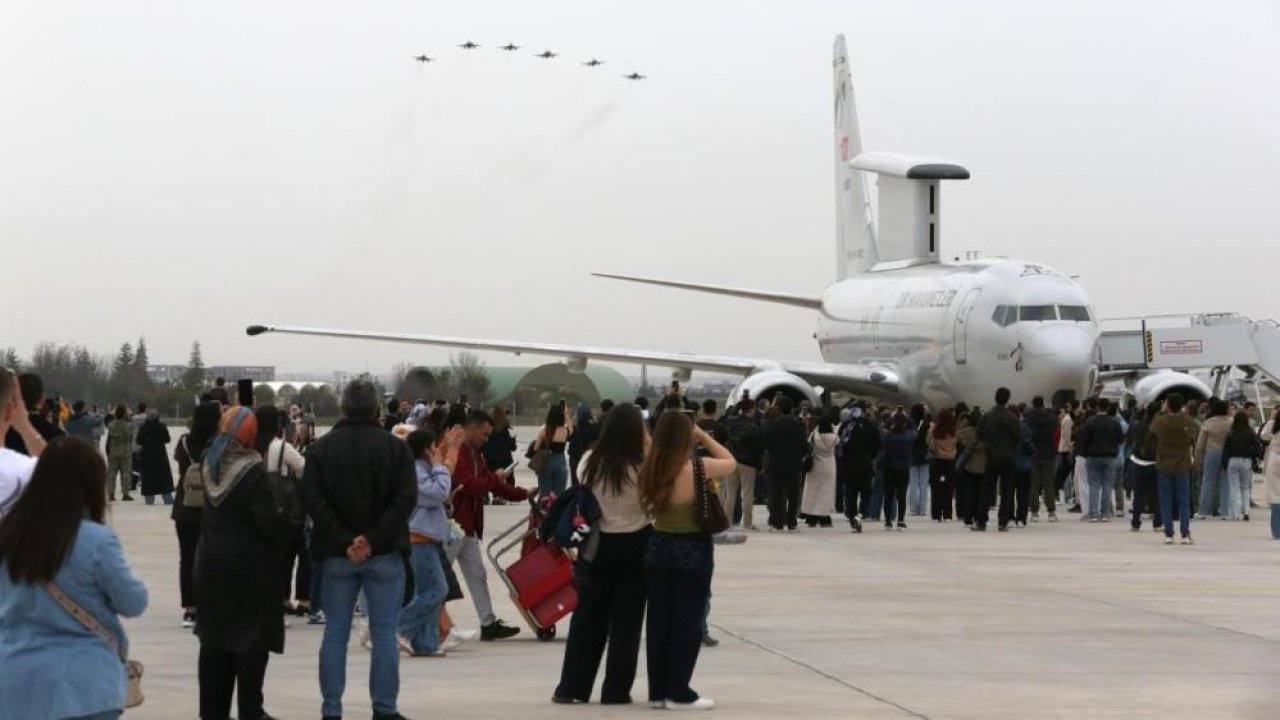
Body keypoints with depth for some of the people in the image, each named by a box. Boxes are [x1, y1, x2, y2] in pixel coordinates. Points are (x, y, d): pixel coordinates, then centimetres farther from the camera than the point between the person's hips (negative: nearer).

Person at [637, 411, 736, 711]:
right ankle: (679, 693, 4)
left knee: (658, 621, 11)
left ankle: (657, 691, 15)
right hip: (693, 549, -5)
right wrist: (704, 437, 6)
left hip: (658, 546, 5)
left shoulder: (650, 469, -2)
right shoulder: (697, 467, -15)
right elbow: (730, 462, 2)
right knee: (688, 622, 3)